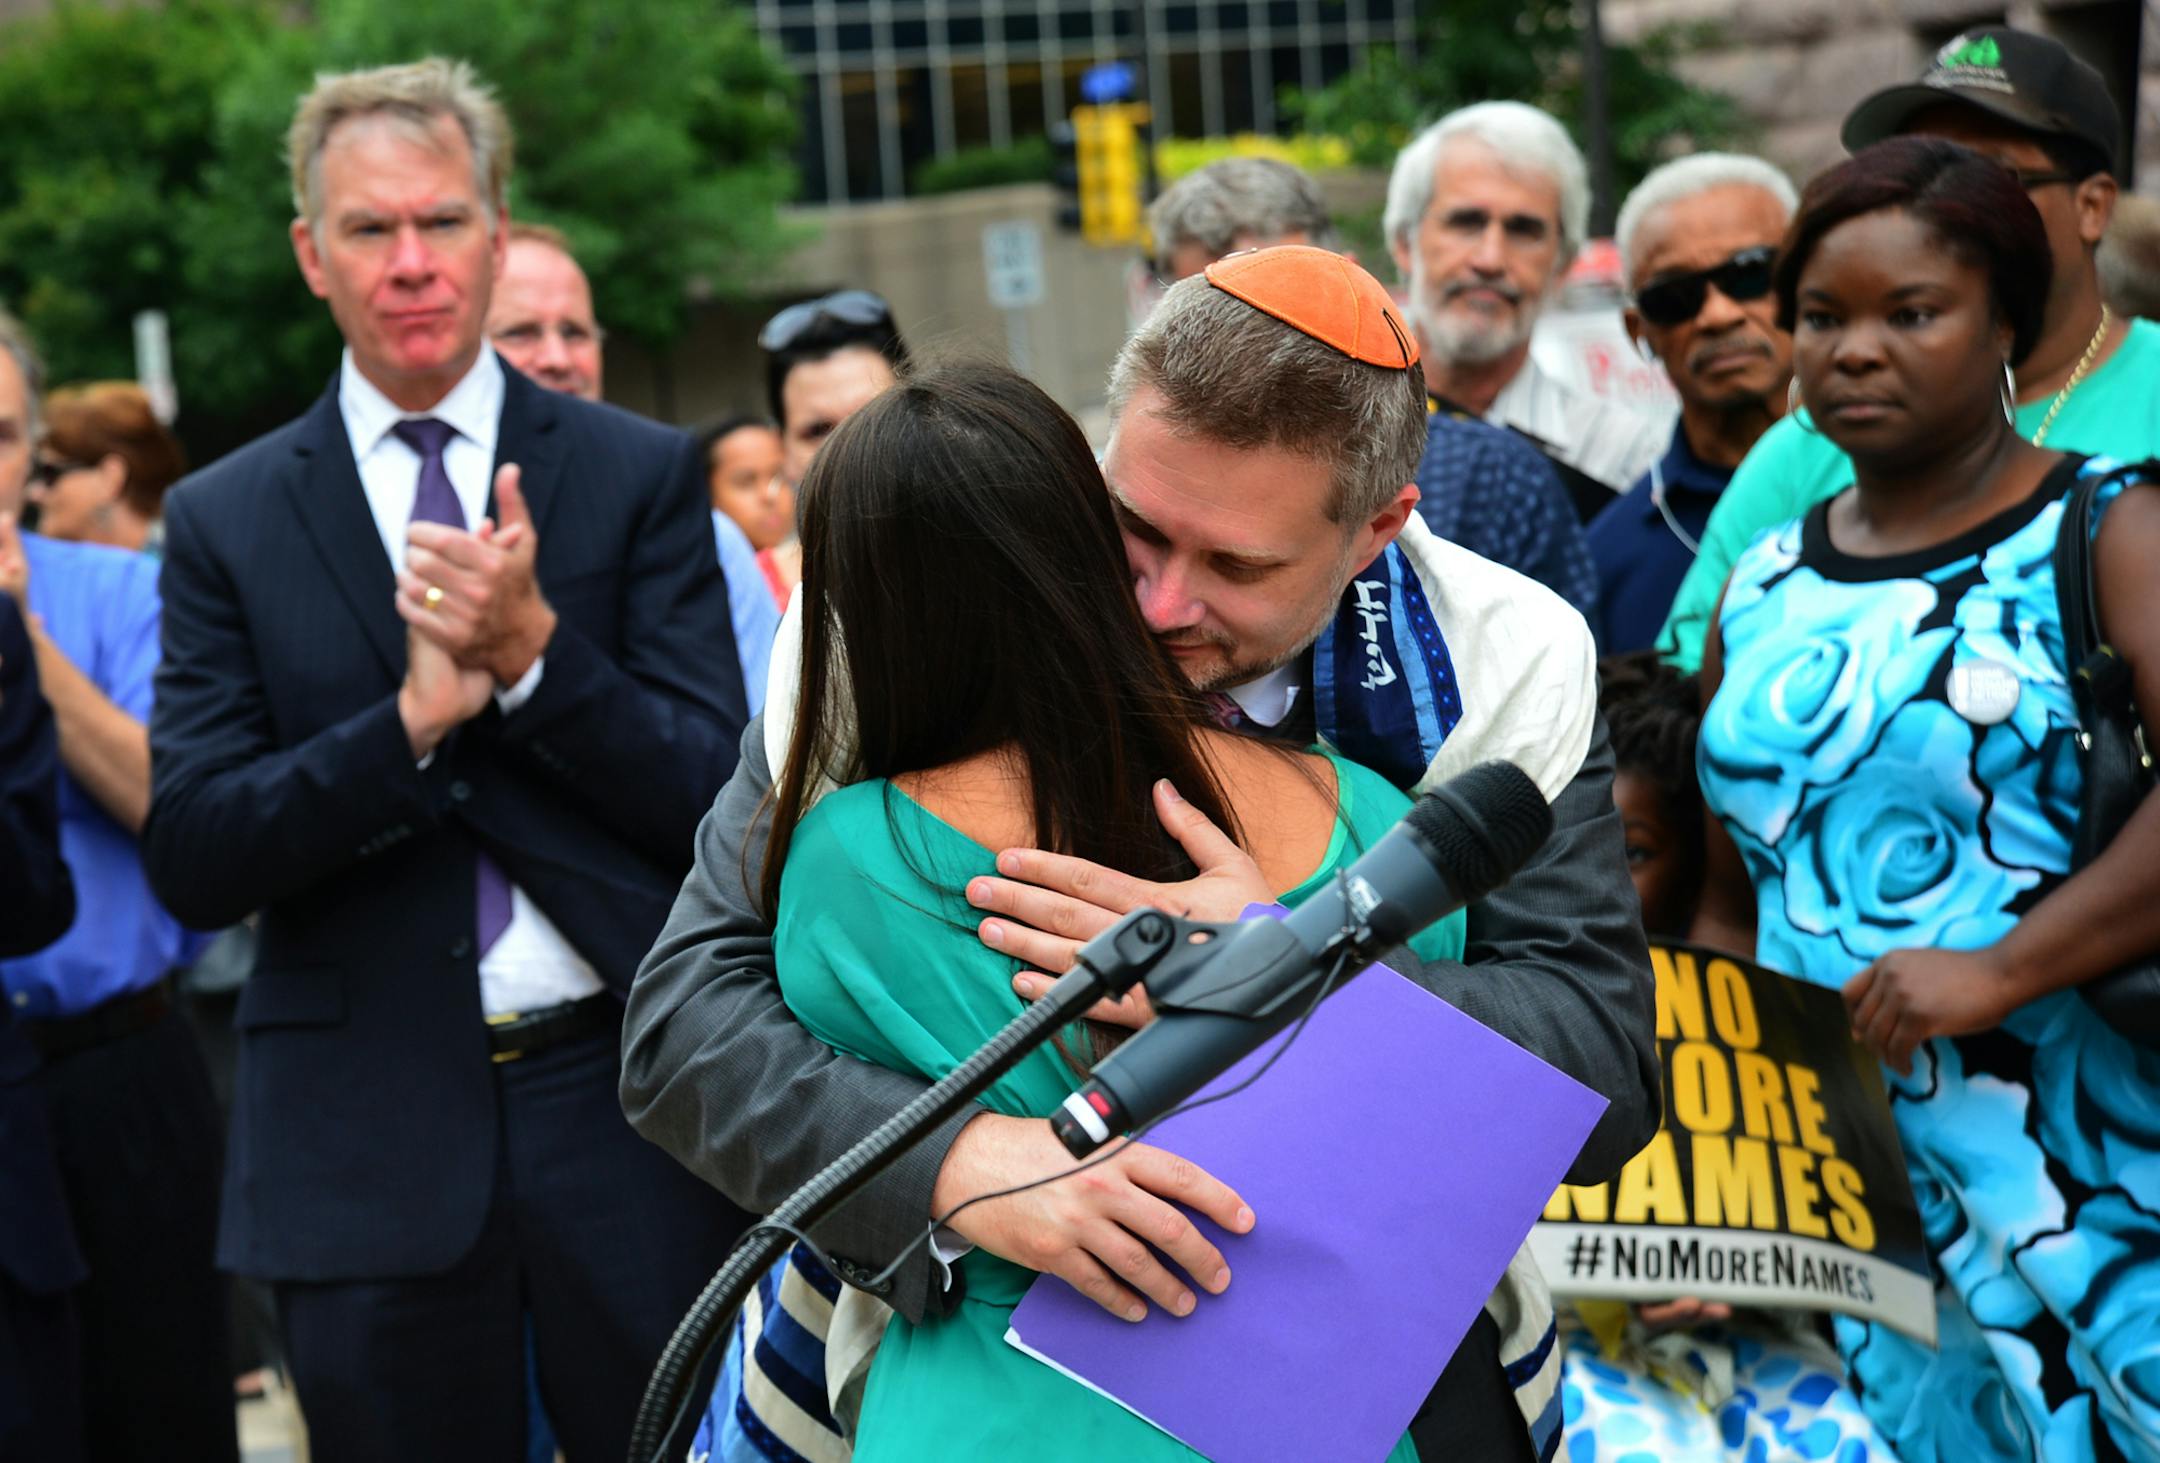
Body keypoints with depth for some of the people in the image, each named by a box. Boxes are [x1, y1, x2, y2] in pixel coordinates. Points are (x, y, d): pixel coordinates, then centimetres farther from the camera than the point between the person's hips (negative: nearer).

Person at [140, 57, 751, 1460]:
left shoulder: (642, 475, 2)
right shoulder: (227, 519, 3)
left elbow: (718, 796, -3)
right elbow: (192, 857, -4)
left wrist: (534, 646, -18)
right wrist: (414, 716, -18)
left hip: (629, 1113, 0)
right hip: (367, 1144, 1)